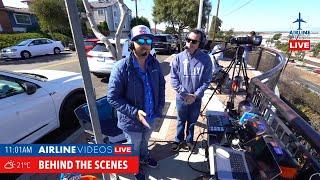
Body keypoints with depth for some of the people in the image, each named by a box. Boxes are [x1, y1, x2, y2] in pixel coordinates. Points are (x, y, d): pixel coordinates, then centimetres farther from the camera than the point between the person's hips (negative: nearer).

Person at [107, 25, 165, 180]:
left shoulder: (154, 64, -8)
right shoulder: (121, 68, -25)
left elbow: (161, 84, 4)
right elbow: (112, 98, -22)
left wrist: (160, 105, -5)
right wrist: (135, 112, -28)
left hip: (151, 117, 5)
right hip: (132, 120, -4)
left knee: (144, 141, 33)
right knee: (134, 147, 24)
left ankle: (144, 157, 65)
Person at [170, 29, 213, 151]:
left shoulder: (205, 59, -10)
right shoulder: (179, 57, -11)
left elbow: (207, 81, -6)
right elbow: (173, 78, -9)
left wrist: (195, 95, -14)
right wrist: (184, 94, -14)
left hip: (196, 99, 1)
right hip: (181, 97, 0)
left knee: (192, 121, 20)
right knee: (181, 121, 18)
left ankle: (189, 140, 44)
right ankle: (179, 140, 41)